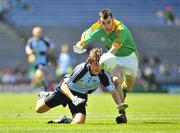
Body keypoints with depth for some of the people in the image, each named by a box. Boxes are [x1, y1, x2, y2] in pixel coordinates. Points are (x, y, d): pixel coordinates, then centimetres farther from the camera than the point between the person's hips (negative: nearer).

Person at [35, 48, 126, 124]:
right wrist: (73, 98, -44)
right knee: (39, 109, 2)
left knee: (79, 122, -23)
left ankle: (64, 120, 11)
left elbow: (113, 91, -13)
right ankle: (45, 96, 38)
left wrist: (119, 104, -31)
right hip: (66, 90, -2)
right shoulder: (81, 69, -31)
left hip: (80, 96, 2)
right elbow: (64, 85, -28)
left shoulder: (104, 75, -22)